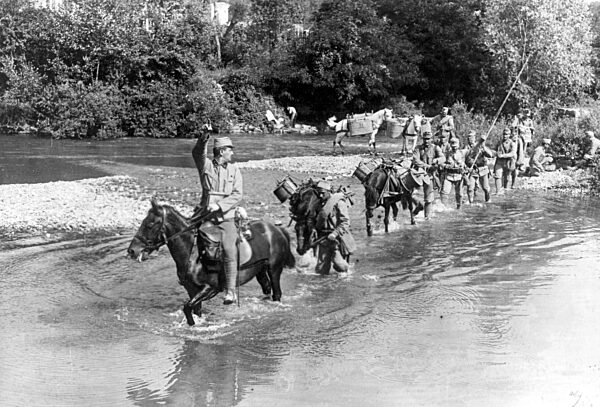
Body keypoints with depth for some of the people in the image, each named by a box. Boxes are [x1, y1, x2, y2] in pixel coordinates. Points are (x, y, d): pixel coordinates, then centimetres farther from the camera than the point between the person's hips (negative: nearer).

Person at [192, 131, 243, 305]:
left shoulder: (234, 170, 7)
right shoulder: (205, 165, 5)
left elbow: (238, 194, -2)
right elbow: (197, 153, -17)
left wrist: (219, 205, -14)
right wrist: (202, 141, -37)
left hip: (226, 217, 0)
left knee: (229, 251, -14)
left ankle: (230, 292, -10)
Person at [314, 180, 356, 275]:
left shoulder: (338, 202, -8)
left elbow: (345, 222, -13)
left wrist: (335, 234, -22)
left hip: (337, 238, -6)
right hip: (323, 238, 6)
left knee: (339, 265, -6)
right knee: (321, 267, 0)